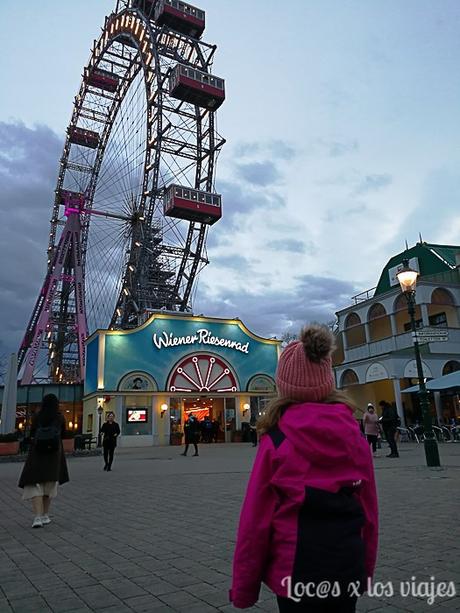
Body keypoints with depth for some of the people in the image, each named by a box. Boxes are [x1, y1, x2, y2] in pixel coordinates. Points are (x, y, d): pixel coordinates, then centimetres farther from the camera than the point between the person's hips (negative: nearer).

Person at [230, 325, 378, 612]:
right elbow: (370, 510, 3)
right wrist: (366, 567, 17)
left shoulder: (276, 441, -15)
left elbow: (256, 519, -12)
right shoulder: (355, 436, -4)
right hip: (349, 568, 4)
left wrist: (243, 589, -1)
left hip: (297, 569, -3)